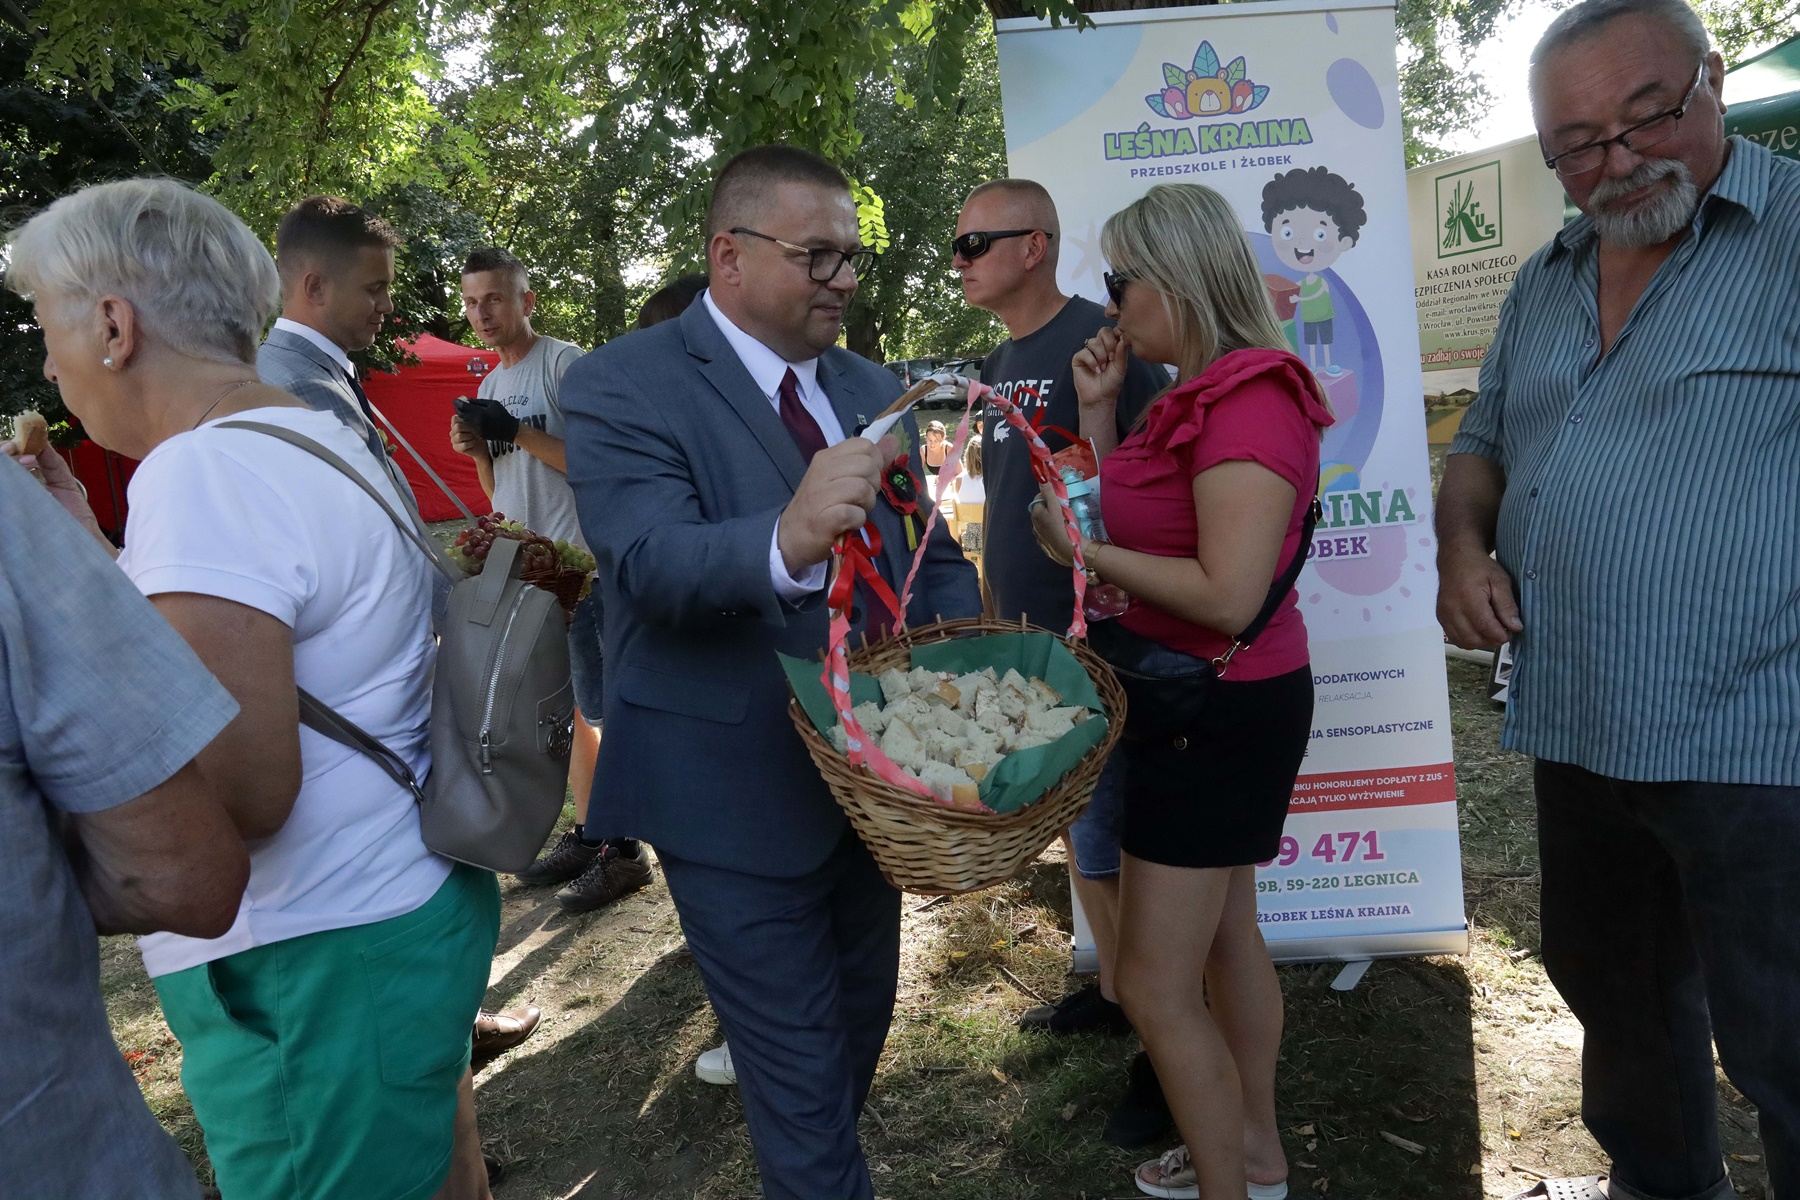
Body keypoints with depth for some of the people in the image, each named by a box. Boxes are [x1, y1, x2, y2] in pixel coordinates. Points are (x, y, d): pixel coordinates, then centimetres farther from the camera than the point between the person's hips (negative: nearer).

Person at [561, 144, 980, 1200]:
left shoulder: (873, 389, 8)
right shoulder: (624, 385, -14)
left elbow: (932, 551, 10)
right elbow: (649, 561, -28)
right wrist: (785, 541, -48)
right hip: (737, 788, -7)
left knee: (864, 1019, 25)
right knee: (800, 1064, 5)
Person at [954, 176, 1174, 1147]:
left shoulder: (1101, 341, -15)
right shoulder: (1000, 362, 12)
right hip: (1029, 637, 8)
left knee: (1113, 848, -1)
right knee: (1076, 825, 19)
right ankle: (1112, 991, 37)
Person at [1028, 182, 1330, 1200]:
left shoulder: (1249, 404, -22)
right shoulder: (1200, 399, 9)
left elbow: (1228, 597, -29)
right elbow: (1136, 520, 10)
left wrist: (1086, 552, -20)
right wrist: (1099, 413, 3)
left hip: (1221, 712, -10)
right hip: (1203, 704, 10)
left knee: (1154, 987, -2)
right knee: (1226, 937, 22)